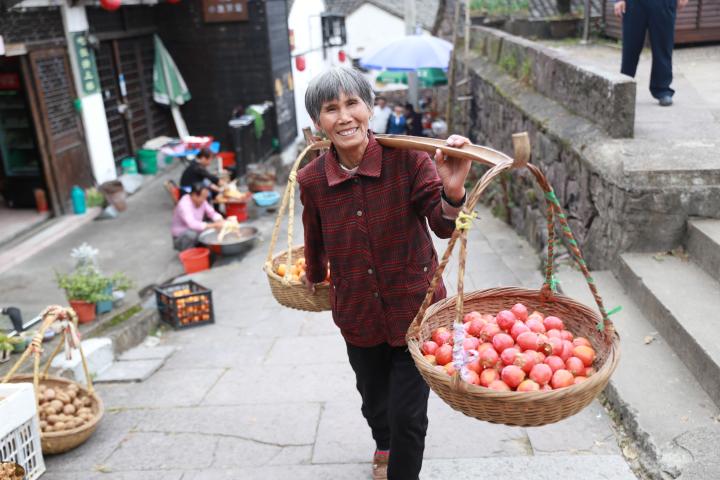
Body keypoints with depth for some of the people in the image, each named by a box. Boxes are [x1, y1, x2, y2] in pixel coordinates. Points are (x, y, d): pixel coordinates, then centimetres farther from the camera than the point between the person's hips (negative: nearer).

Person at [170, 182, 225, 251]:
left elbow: (212, 213, 2)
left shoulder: (201, 201, -5)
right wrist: (213, 225, -42)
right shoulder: (184, 204, -28)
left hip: (196, 230, 7)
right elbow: (192, 224, -39)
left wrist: (220, 220, -21)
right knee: (191, 234, -39)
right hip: (181, 234, -7)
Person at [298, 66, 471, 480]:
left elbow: (444, 225, -23)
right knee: (375, 403, 23)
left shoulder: (407, 158, -17)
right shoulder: (312, 180, -10)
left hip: (414, 309, -3)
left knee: (408, 415, 1)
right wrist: (314, 276, 27)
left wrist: (453, 194, -45)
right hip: (358, 316, 3)